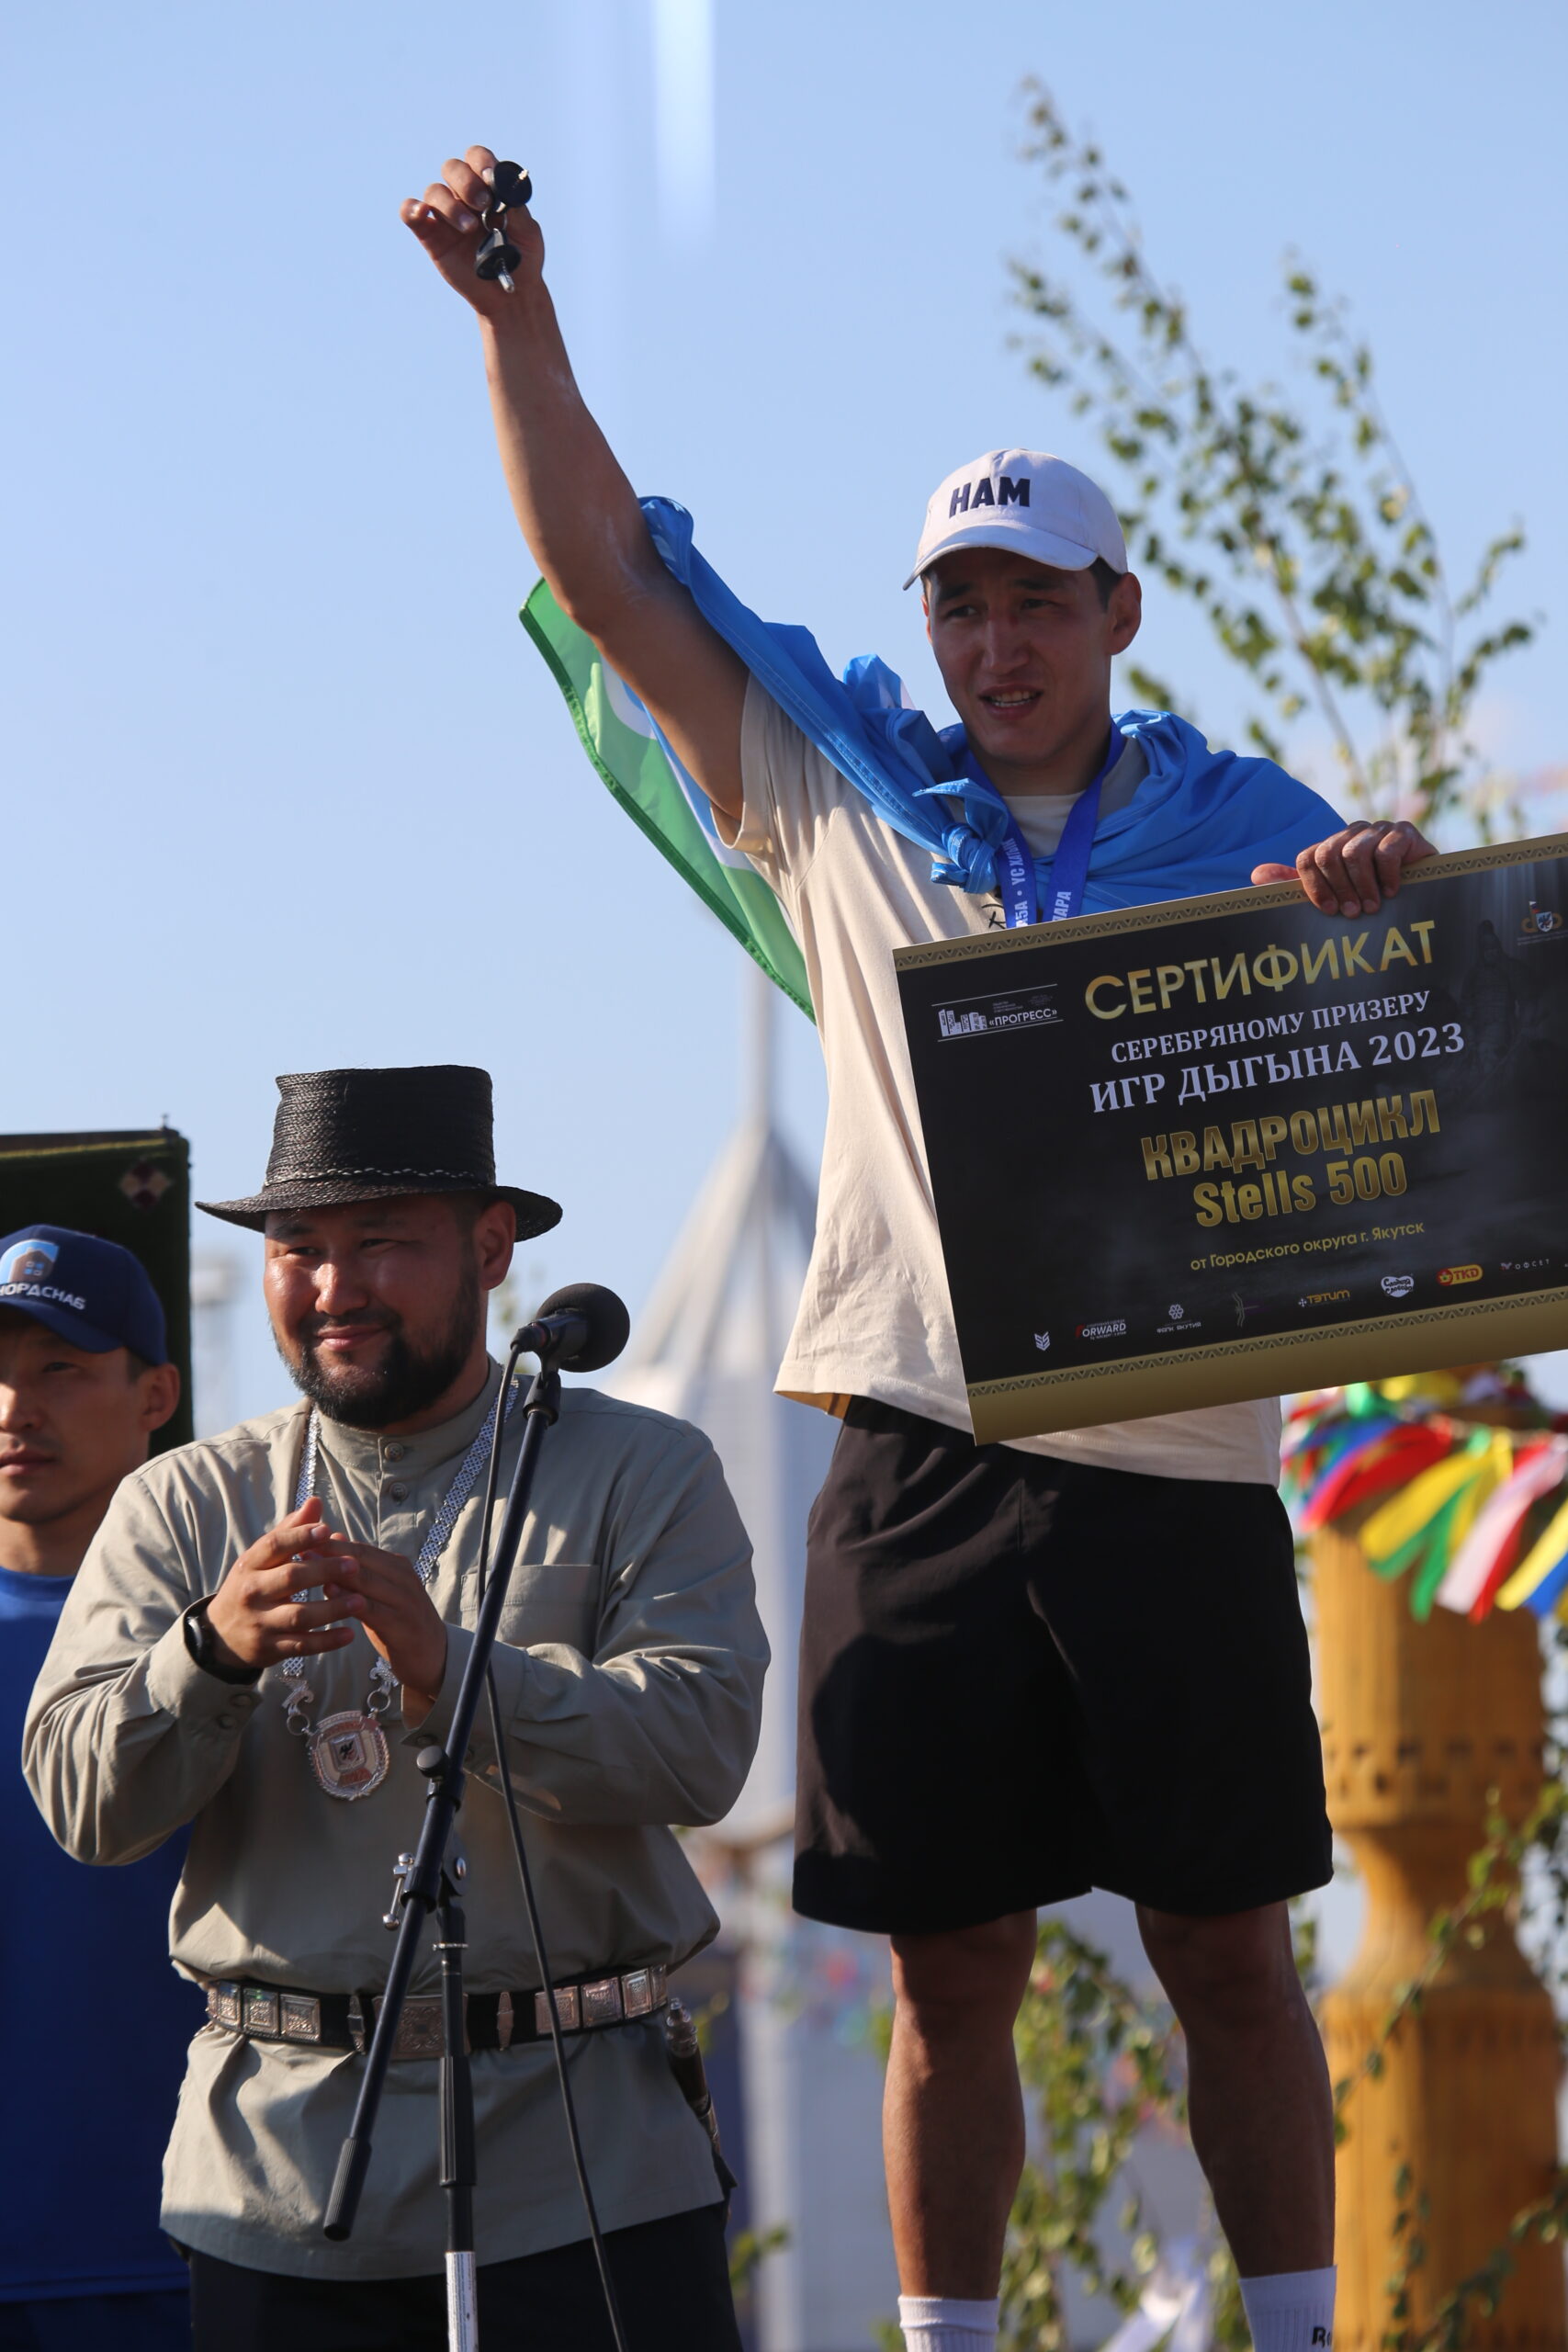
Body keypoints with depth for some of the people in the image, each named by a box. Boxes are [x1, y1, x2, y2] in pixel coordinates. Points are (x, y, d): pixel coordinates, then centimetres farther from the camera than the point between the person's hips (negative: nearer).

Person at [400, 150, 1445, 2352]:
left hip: (1178, 1465, -1)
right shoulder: (846, 784, 11)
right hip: (926, 1470, 1)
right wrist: (516, 314, 3)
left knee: (1229, 1958, 4)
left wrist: (1391, 896, -22)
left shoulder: (1240, 823, 7)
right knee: (952, 1976, 5)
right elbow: (609, 571, 10)